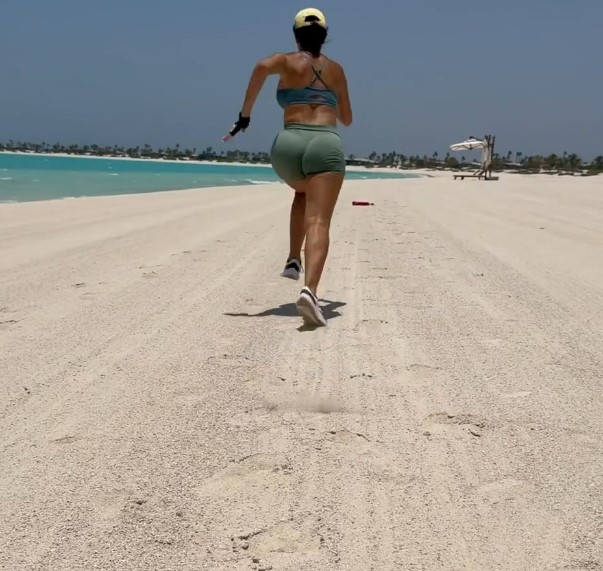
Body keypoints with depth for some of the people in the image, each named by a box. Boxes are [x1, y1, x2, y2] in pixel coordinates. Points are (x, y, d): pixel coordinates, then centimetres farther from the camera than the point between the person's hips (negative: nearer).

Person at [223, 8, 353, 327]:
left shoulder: (288, 61, 14)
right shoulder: (336, 69, 20)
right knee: (318, 222, -13)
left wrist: (245, 114, -7)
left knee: (303, 193, 34)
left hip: (287, 145, 2)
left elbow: (262, 67, -12)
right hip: (325, 145, -1)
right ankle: (309, 289, -35)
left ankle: (293, 261, 21)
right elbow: (347, 120, 27)